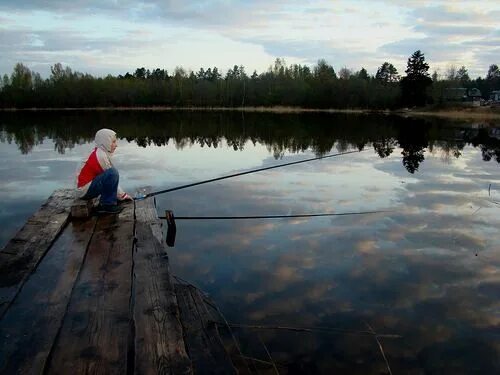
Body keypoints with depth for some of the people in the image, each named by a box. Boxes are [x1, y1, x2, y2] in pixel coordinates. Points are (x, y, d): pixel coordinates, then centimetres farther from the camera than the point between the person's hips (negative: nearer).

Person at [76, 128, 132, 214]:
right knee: (112, 173, -25)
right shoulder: (101, 155, -18)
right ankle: (107, 205, -16)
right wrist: (122, 195, -7)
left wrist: (122, 194, 9)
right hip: (86, 189, -10)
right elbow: (112, 177, -15)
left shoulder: (99, 152, 10)